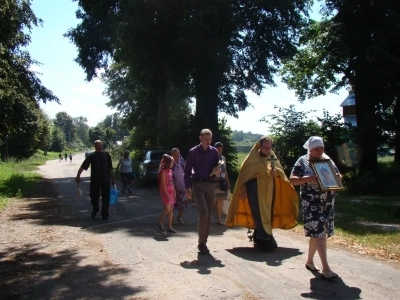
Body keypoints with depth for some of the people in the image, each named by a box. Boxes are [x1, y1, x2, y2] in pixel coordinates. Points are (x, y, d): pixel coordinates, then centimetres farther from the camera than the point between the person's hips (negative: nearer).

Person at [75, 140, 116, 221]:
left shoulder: (106, 155, 2)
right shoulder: (91, 155, -3)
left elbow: (110, 168, 8)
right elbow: (83, 166, -12)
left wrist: (112, 179, 8)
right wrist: (78, 175, -24)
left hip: (105, 180, 0)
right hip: (94, 180, 0)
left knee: (106, 198, 1)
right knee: (94, 197, 10)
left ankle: (105, 214, 13)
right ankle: (95, 210, 37)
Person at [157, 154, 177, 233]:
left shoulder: (170, 170, 13)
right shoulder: (163, 171, -12)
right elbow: (163, 184, -15)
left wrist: (174, 191, 11)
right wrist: (167, 194, -18)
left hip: (171, 191, 8)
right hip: (165, 192, -8)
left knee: (171, 209, 6)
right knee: (167, 209, -8)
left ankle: (170, 226, 9)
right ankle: (160, 222, 13)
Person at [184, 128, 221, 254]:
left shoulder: (214, 151, 7)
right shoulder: (193, 152, -3)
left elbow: (218, 167, 15)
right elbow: (187, 170, -2)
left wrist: (217, 171, -9)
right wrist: (187, 187, -9)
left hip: (211, 185, 4)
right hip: (198, 184, -4)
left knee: (209, 214, 7)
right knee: (203, 212, -18)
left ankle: (204, 242, 19)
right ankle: (201, 242, -4)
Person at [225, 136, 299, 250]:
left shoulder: (273, 158, 9)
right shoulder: (253, 157, -6)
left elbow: (280, 171, 13)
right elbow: (244, 173, -5)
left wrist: (276, 172, -11)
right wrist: (243, 190, -8)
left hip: (268, 192, 5)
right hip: (255, 191, -5)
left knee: (266, 215, 9)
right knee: (259, 216, -9)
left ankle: (258, 238, 23)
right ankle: (266, 240, -7)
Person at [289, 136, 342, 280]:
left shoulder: (328, 160, 12)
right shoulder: (303, 161, -3)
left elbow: (337, 175, 19)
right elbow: (292, 180, -8)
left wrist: (338, 177, -6)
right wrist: (309, 178, -23)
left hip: (328, 202, 5)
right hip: (311, 202, -5)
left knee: (316, 232, 12)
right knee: (319, 232, -10)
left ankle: (309, 260, 29)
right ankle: (326, 268, -7)